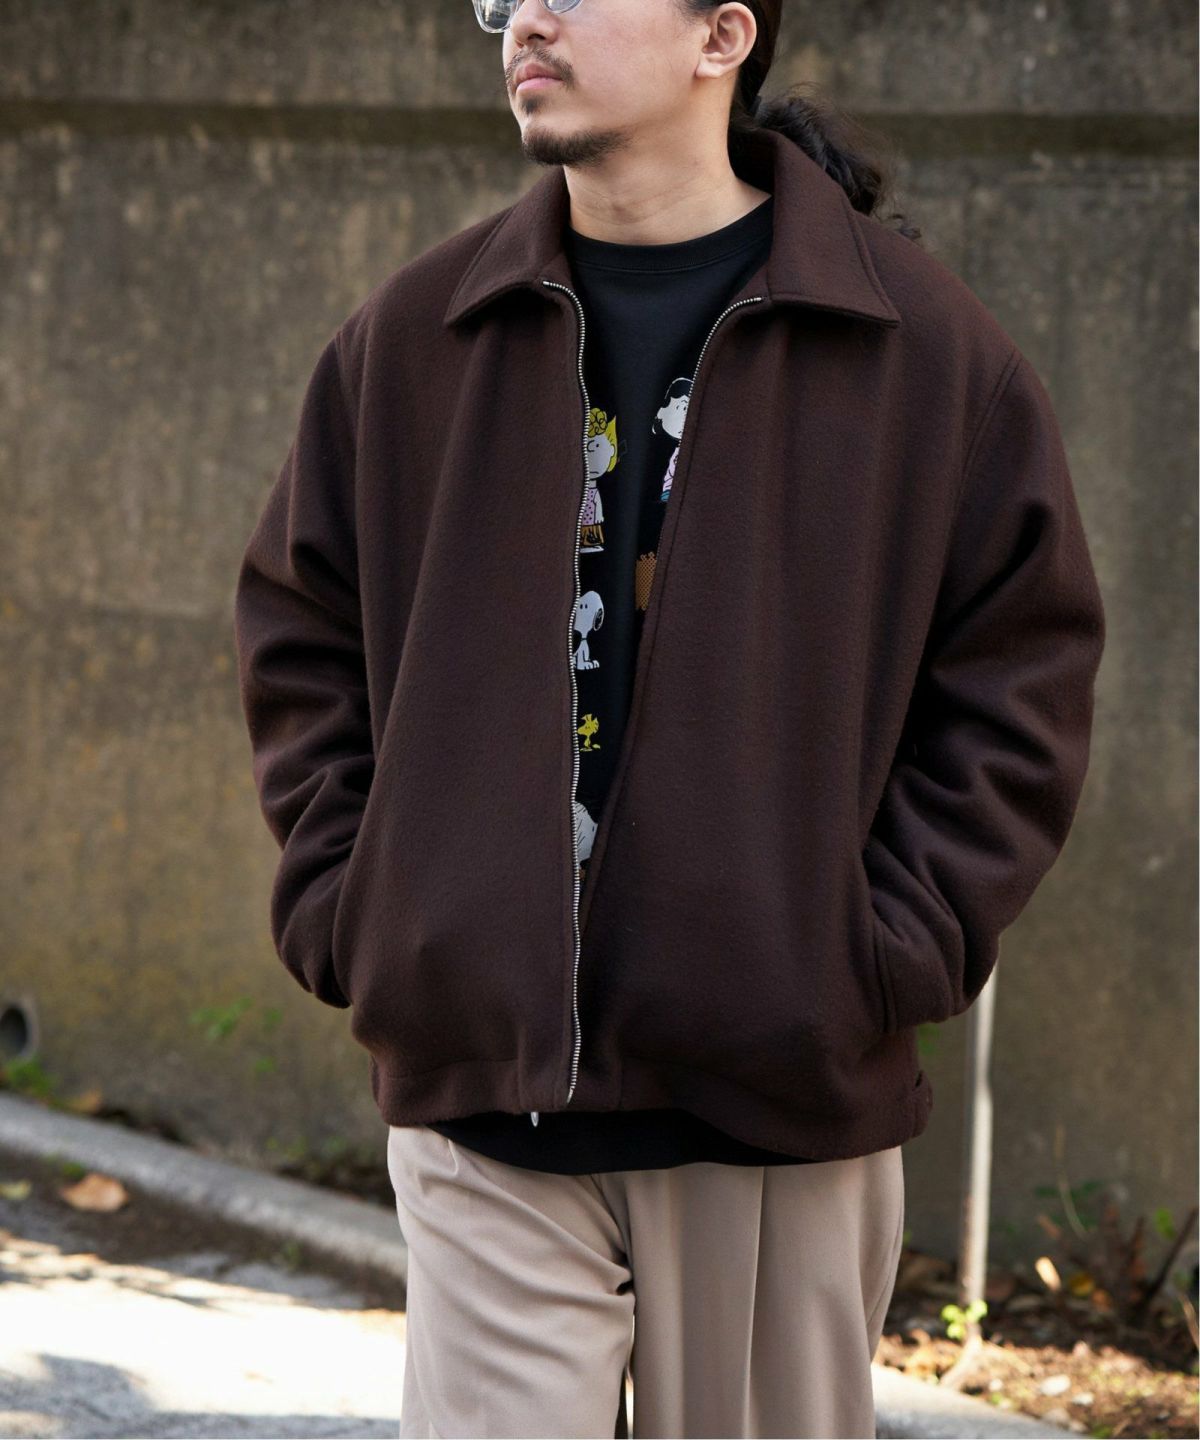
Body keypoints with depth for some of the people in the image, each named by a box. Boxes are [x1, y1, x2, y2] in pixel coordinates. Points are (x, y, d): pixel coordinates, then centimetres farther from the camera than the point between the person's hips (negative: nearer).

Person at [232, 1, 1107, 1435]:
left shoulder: (923, 344, 0)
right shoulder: (413, 337, 7)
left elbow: (1022, 672, 2)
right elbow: (297, 632, 15)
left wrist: (891, 949, -6)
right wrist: (342, 909, 3)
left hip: (788, 1105, -1)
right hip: (483, 1100, 1)